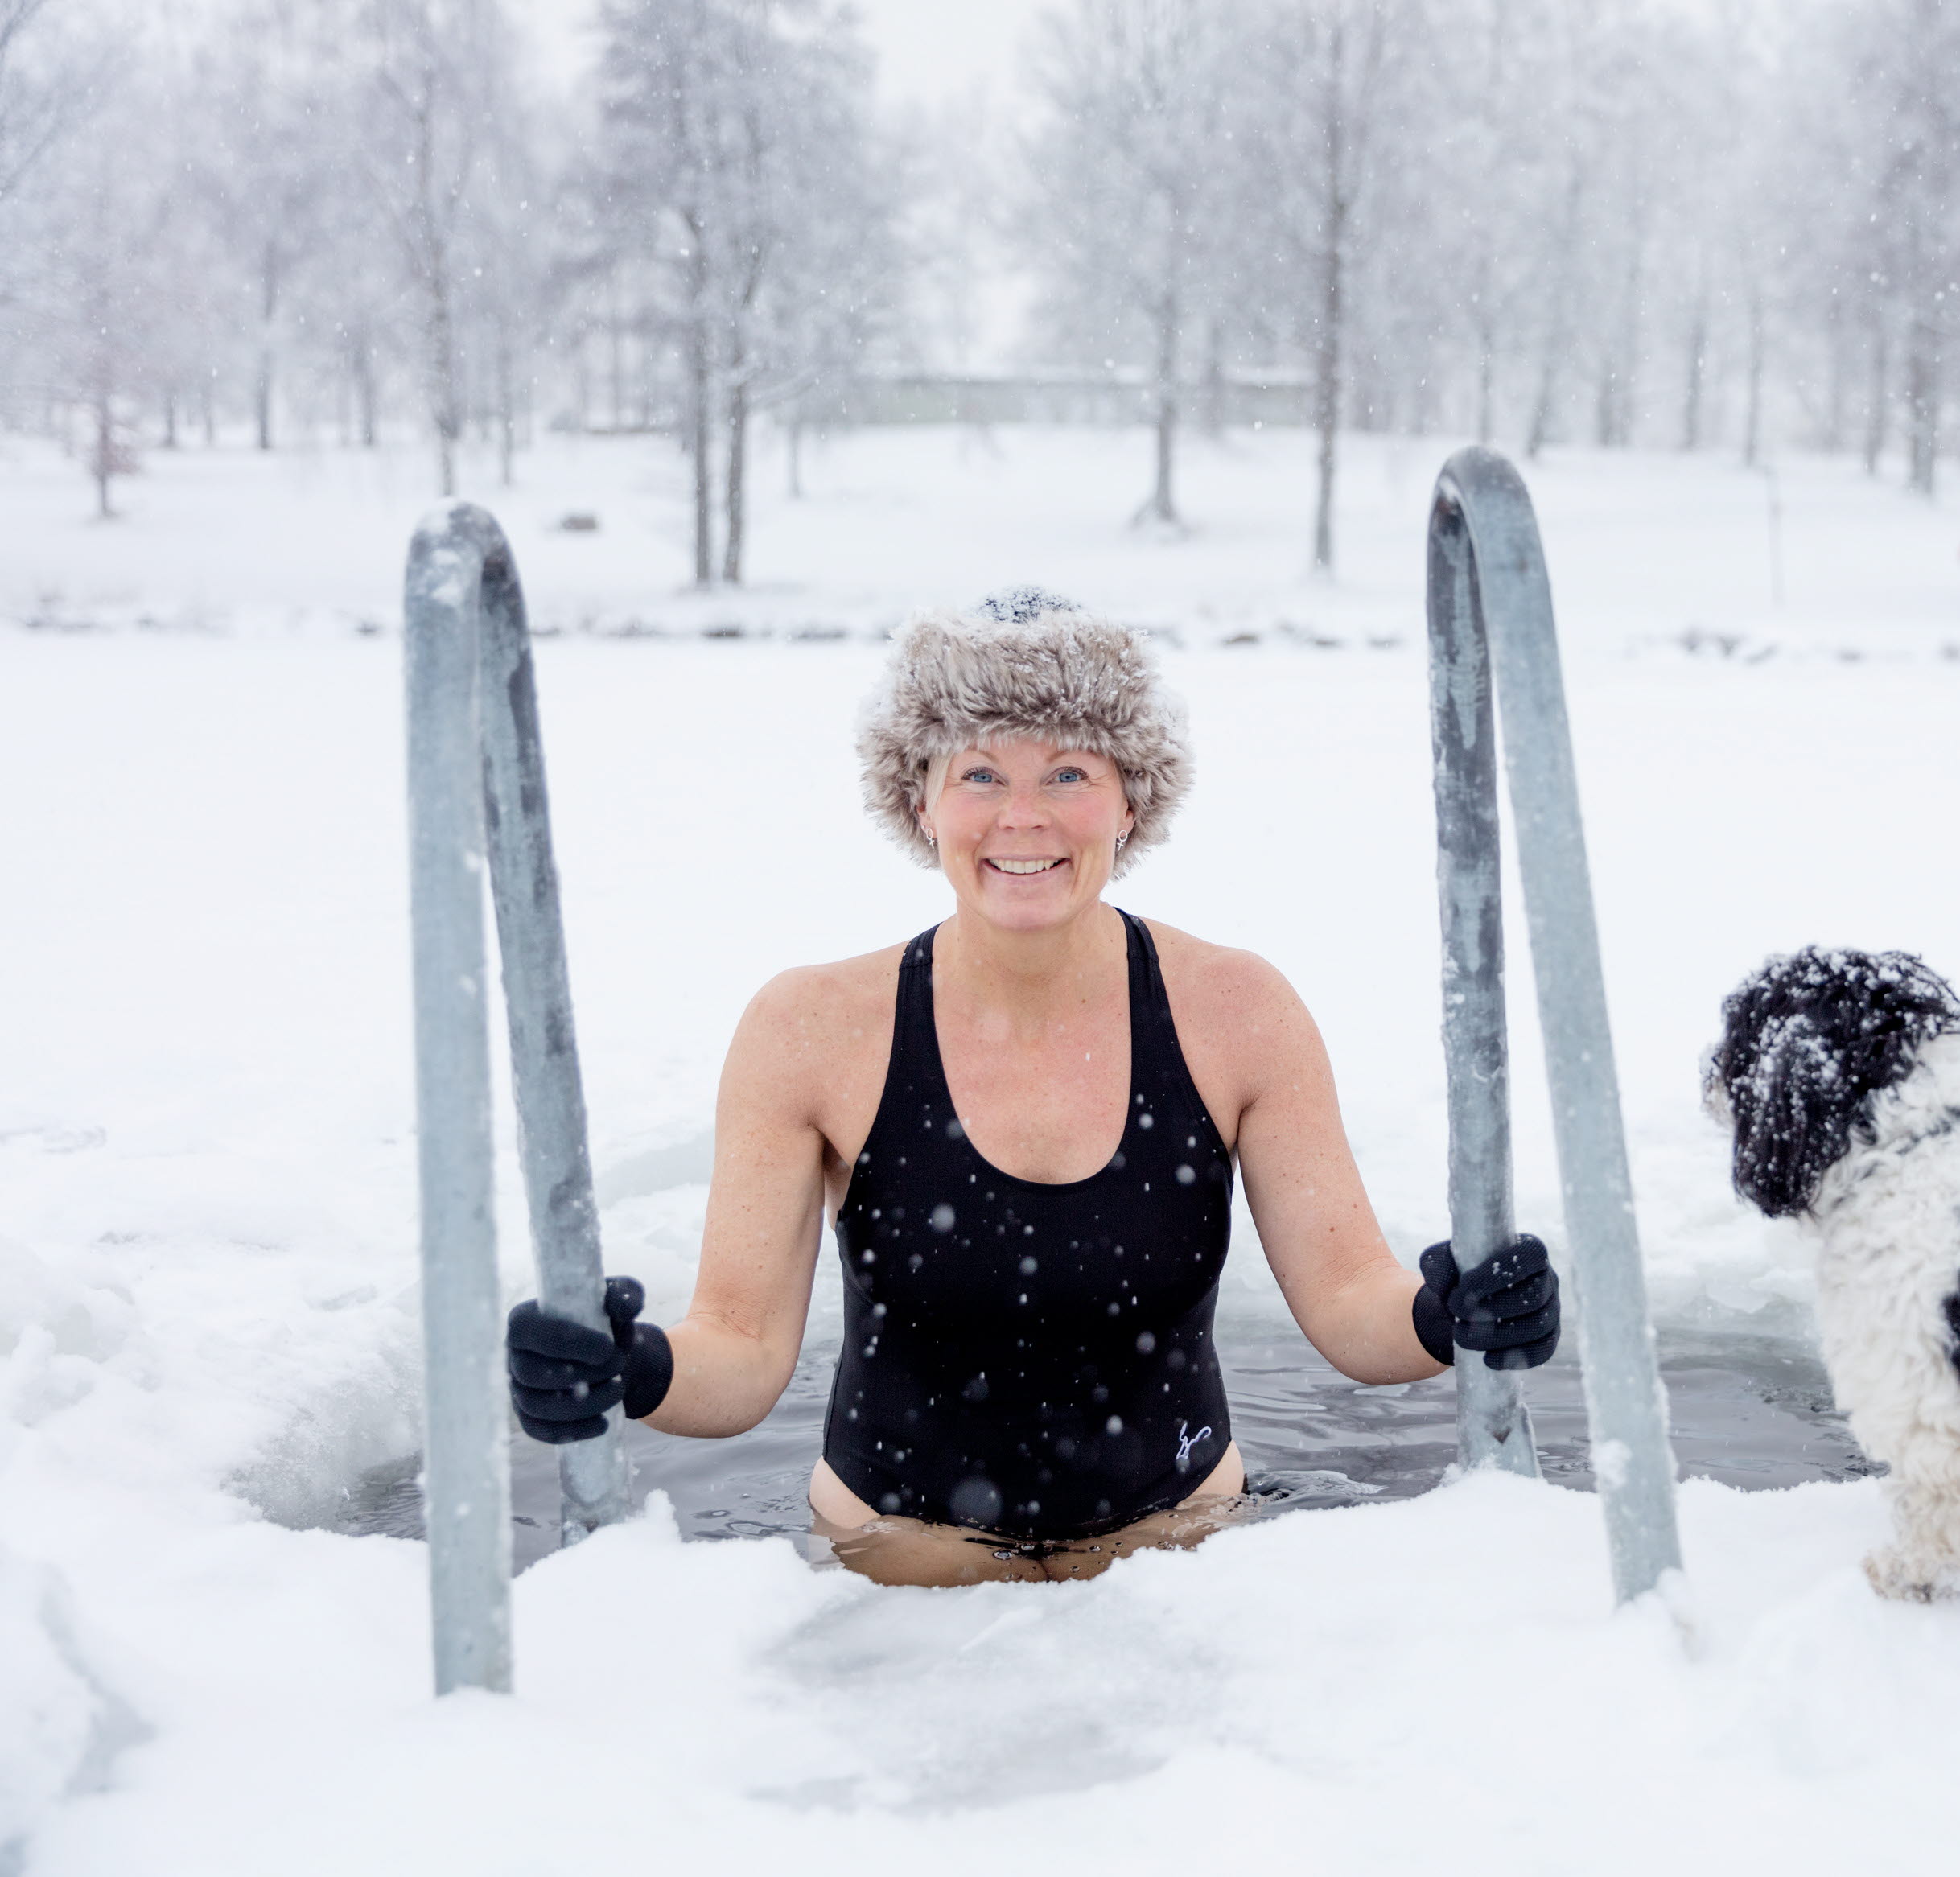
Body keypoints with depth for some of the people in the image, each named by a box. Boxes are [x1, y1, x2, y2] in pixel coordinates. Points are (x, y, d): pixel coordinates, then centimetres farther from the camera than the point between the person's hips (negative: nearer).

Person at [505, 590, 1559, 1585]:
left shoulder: (1235, 1014, -8)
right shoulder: (810, 1034, -12)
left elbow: (1347, 1301, -7)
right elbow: (743, 1349, -12)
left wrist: (1445, 1318, -29)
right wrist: (630, 1374, -34)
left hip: (1175, 1546, 1)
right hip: (898, 1563, -1)